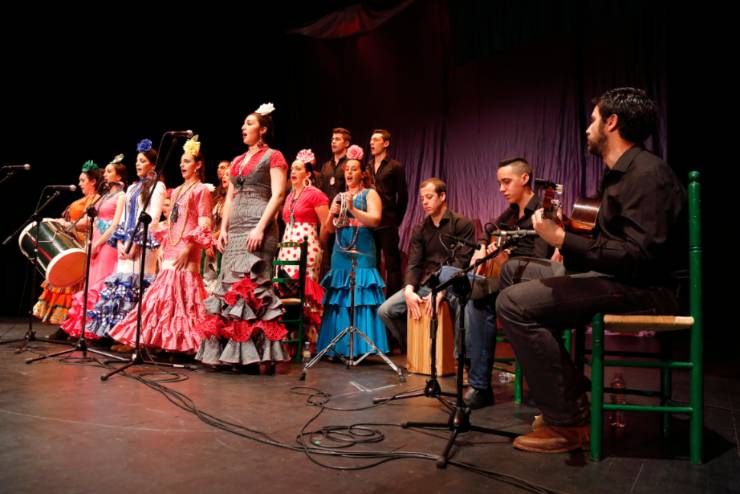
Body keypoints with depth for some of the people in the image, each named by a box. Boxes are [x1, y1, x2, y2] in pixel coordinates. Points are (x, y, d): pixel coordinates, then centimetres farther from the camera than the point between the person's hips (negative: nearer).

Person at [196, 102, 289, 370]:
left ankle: (261, 351, -9)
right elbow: (229, 198, 20)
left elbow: (277, 195, -9)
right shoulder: (237, 161, 22)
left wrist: (260, 228, -19)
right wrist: (223, 229, 7)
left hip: (258, 227, -7)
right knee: (230, 283, 2)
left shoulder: (273, 156, 1)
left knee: (251, 283, -14)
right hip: (235, 229, 7)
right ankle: (236, 352, 7)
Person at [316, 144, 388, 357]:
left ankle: (361, 347, -7)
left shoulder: (370, 194, 5)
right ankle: (339, 347, 7)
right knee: (339, 298, 2)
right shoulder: (339, 197, 19)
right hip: (340, 251, 5)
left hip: (362, 251, -5)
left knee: (361, 298, -10)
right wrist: (332, 215, -4)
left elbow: (375, 220, -11)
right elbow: (328, 229, 15)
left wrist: (353, 209, -20)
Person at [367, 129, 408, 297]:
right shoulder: (367, 167, 14)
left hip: (387, 225, -5)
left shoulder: (395, 167, 0)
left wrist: (396, 220, -1)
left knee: (392, 264, -1)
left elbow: (402, 196, -1)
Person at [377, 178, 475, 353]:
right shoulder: (420, 229, 13)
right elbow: (413, 264, 5)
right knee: (385, 310, -9)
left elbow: (461, 262, -12)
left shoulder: (462, 224, -3)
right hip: (425, 284, 5)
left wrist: (441, 292, -24)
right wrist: (409, 291, -15)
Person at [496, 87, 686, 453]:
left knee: (514, 303, -24)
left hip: (646, 290, -11)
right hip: (617, 277, 11)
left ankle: (567, 422, -14)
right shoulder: (622, 173, 18)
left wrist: (562, 239, -24)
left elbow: (639, 258, -26)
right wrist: (563, 230, 8)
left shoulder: (648, 174, -15)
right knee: (515, 271, 14)